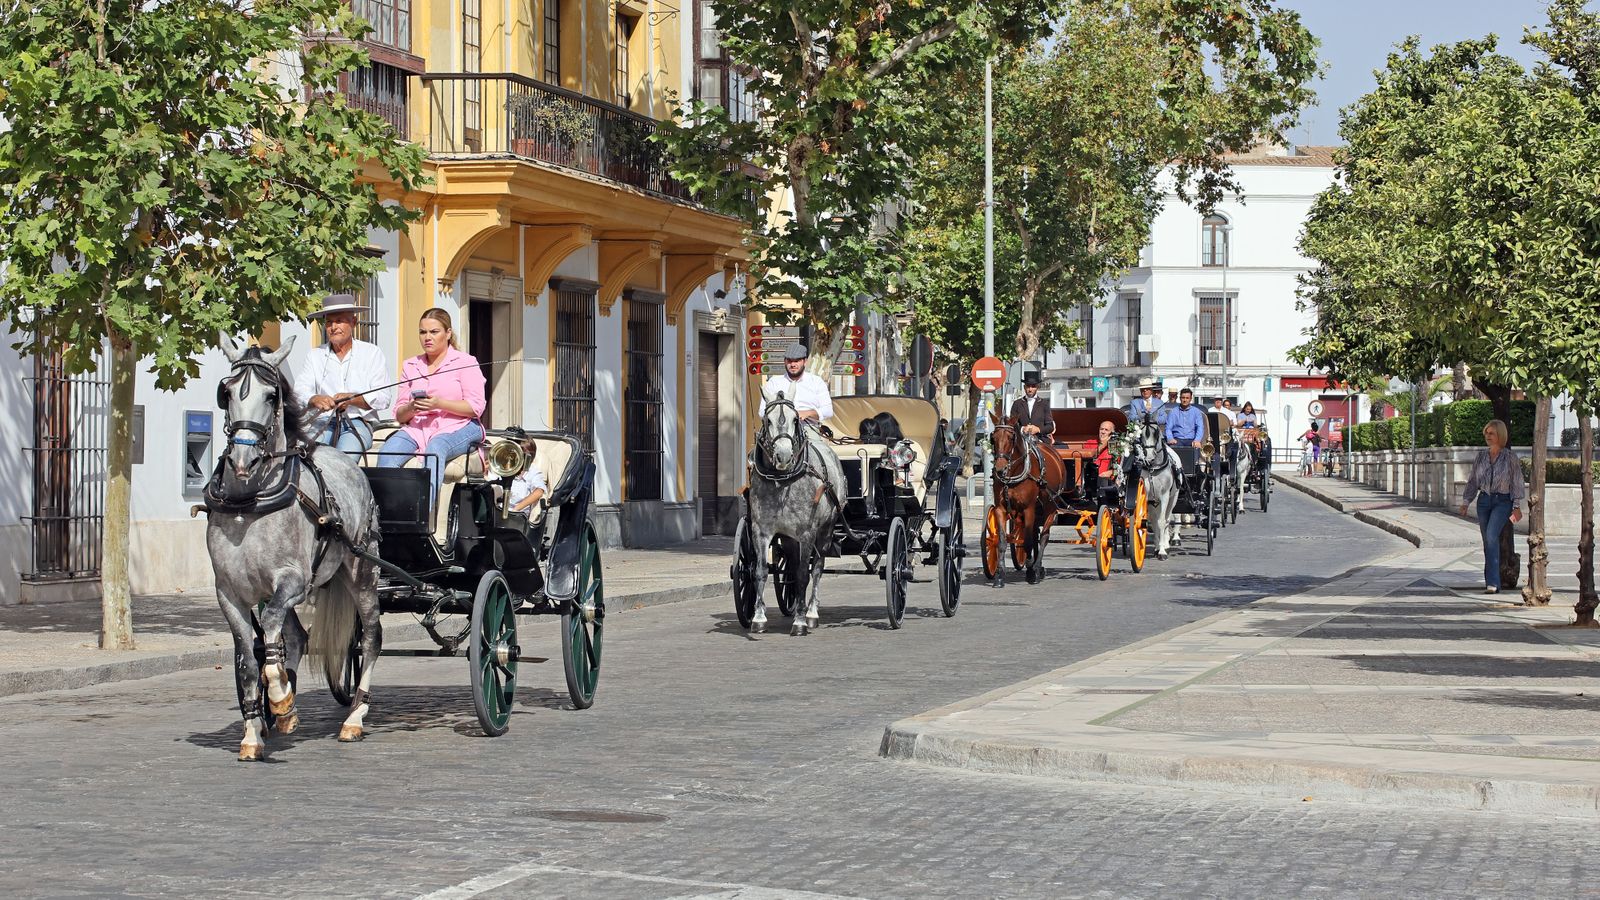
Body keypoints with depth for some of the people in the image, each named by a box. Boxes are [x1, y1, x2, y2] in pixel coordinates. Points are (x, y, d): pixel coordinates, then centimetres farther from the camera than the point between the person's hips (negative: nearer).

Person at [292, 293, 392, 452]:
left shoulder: (372, 353, 9)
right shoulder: (315, 356, 17)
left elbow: (383, 398, 1)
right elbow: (299, 391, 4)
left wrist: (351, 399, -16)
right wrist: (315, 400, -21)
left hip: (358, 422, -2)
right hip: (323, 420, 2)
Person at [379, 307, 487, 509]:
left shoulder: (465, 362, 6)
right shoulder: (410, 366, 19)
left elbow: (475, 407, -5)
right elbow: (399, 416, 15)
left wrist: (439, 404, -18)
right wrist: (411, 408, -10)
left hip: (458, 427, -4)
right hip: (417, 427, 4)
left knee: (435, 448, -39)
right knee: (388, 451, -28)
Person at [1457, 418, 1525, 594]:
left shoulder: (1510, 456, -2)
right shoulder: (1481, 456, 9)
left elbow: (1517, 481, -2)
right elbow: (1473, 481, 15)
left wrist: (1517, 506, -7)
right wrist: (1465, 502, 9)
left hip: (1502, 501, -5)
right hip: (1484, 500, 5)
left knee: (1491, 536, -23)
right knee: (1487, 542, 7)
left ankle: (1493, 582, -28)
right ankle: (1491, 582, 18)